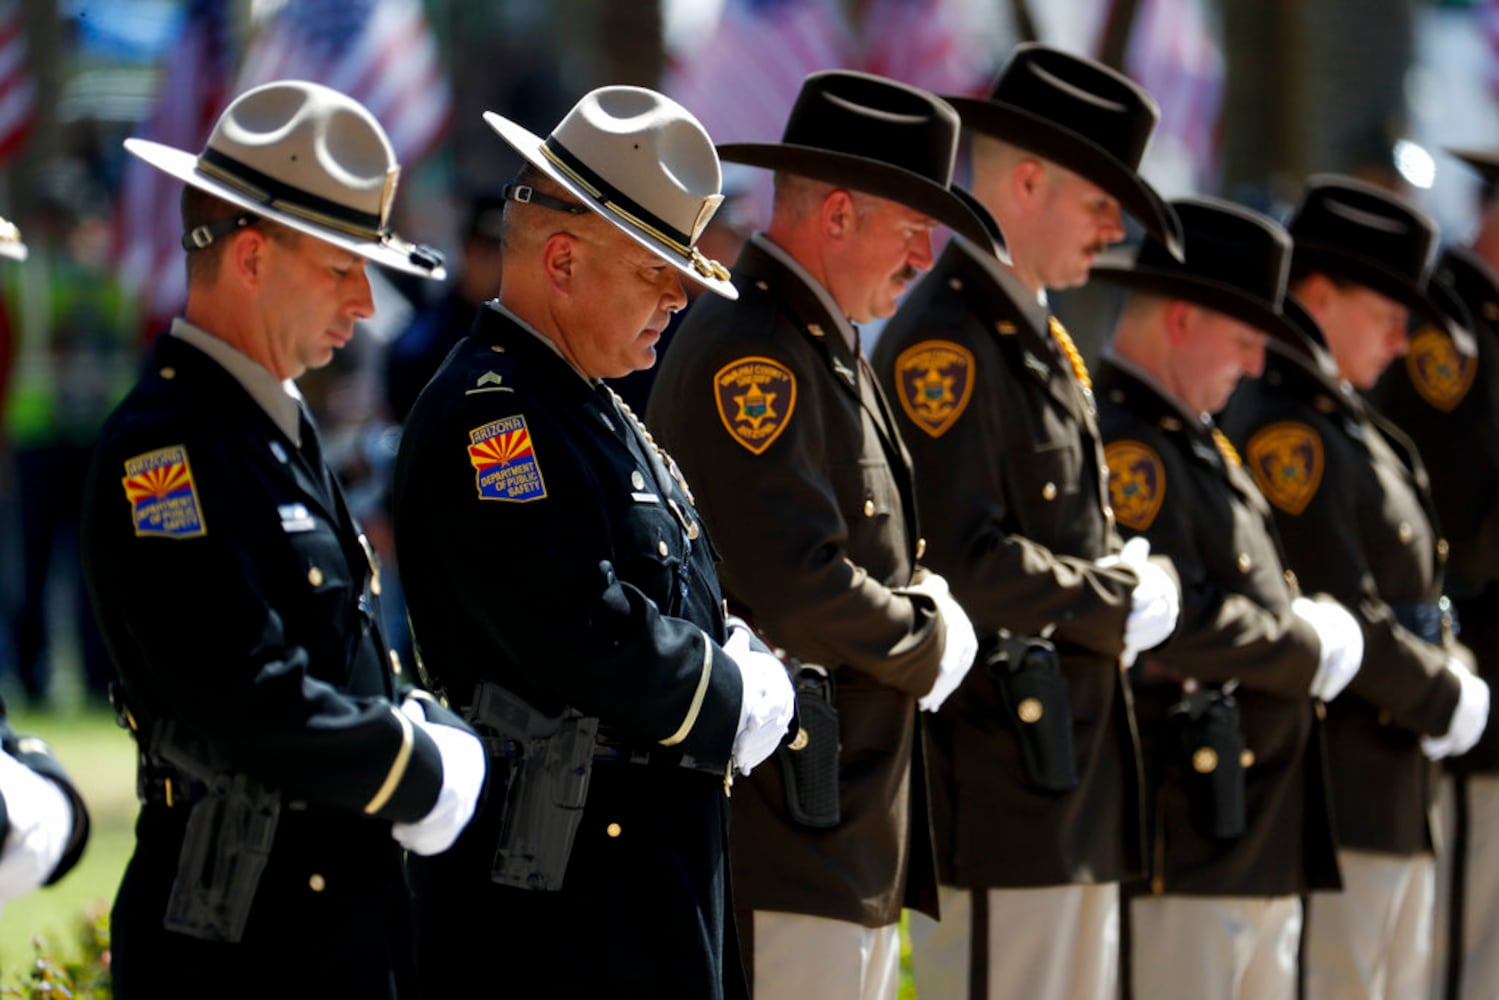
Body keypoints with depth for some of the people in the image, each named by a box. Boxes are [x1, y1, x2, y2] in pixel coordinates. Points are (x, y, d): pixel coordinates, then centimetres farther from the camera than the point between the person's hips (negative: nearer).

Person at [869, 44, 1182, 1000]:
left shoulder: (1042, 340, 18)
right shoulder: (944, 344, -15)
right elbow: (962, 562, -23)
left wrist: (1131, 580, 4)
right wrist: (1119, 605, -13)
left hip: (1079, 773, 10)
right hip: (996, 781, -10)